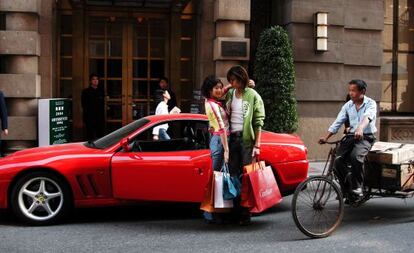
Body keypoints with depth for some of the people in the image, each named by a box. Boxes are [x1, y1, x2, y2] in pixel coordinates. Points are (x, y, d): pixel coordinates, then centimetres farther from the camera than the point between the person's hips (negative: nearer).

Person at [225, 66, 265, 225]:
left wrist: (257, 145, -12)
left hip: (246, 139, -5)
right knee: (234, 175, 5)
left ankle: (245, 214, 0)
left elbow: (258, 122, -6)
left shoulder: (253, 96, -4)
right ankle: (236, 211, 11)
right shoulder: (229, 94, 12)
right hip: (232, 138, 5)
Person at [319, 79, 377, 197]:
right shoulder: (348, 105, 8)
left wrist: (360, 128, -49)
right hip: (351, 136, 5)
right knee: (338, 160, -17)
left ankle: (357, 187, -15)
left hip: (366, 137, -5)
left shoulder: (370, 103, -7)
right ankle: (347, 187, 3)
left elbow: (367, 117, -28)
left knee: (355, 157, -33)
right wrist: (326, 137, -7)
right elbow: (337, 122, 5)